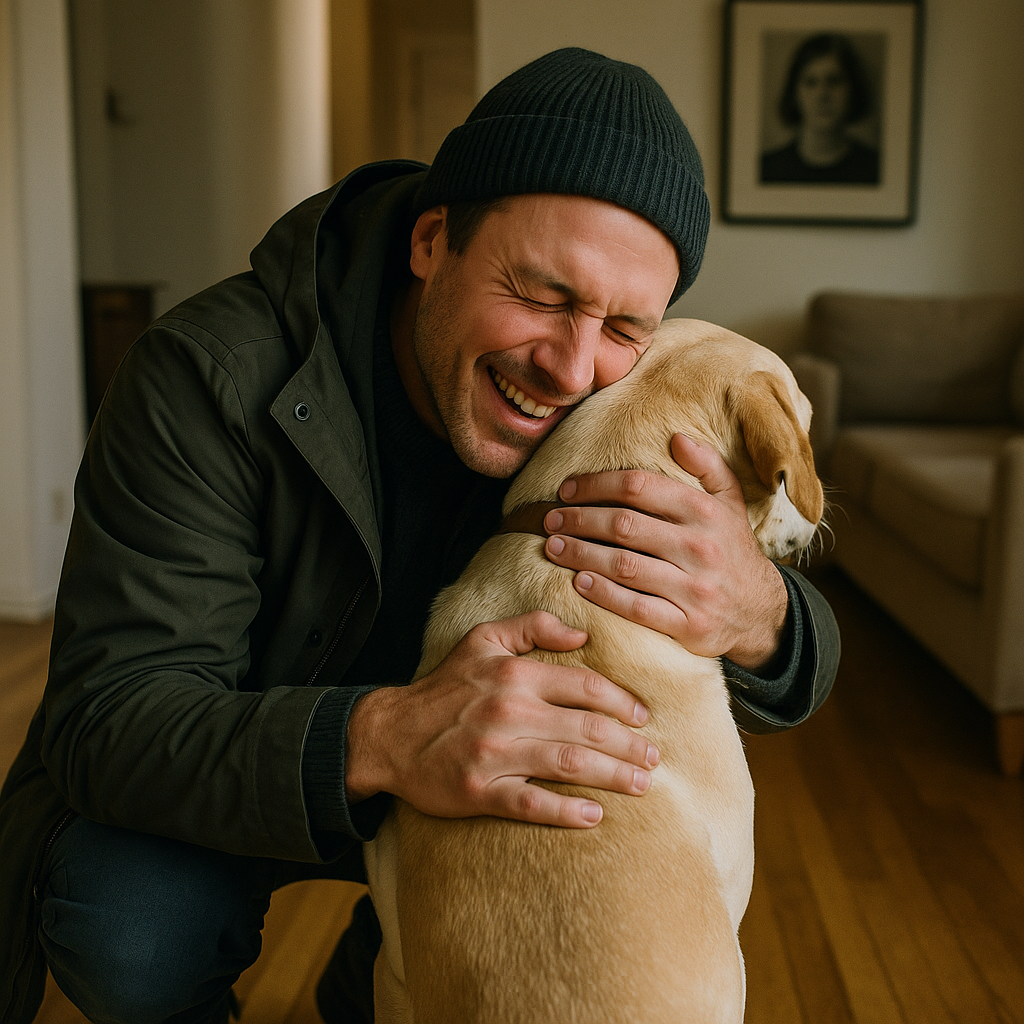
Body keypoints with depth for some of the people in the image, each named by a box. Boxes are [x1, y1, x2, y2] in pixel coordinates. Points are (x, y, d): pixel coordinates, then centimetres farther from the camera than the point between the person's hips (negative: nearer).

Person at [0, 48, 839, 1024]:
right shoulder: (209, 378, -30)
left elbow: (789, 675, -14)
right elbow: (109, 717, -33)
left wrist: (756, 620, -41)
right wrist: (378, 741, -52)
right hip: (211, 786, -3)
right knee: (133, 930, -30)